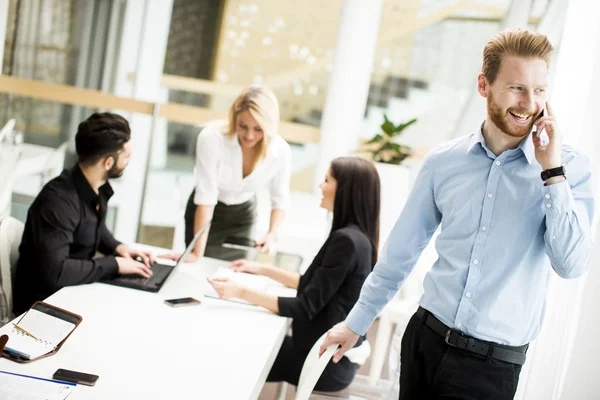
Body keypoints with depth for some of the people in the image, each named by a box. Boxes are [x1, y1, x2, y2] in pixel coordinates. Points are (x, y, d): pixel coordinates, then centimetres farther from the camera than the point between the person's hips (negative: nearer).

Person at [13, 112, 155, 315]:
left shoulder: (97, 187, -3)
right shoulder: (58, 200, -27)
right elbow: (55, 272, -34)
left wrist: (117, 247, 0)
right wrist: (114, 264, -24)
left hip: (76, 291, 8)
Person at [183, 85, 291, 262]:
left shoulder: (281, 151, -22)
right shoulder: (212, 137, -31)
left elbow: (280, 201, -9)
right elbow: (205, 197, -31)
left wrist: (272, 234, -27)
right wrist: (197, 253, -31)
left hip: (243, 214, 2)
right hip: (205, 214, -2)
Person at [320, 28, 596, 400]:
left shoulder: (570, 167, -6)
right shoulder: (443, 162, -1)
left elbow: (571, 264, -16)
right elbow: (402, 251, 7)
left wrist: (552, 171, -19)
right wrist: (357, 321, 13)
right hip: (425, 339, 2)